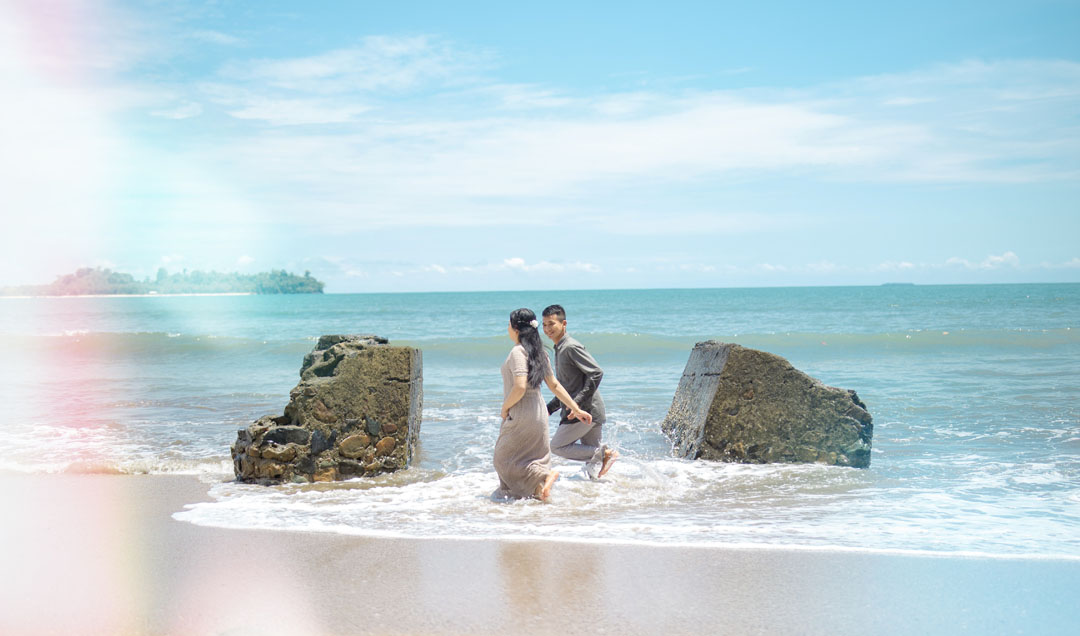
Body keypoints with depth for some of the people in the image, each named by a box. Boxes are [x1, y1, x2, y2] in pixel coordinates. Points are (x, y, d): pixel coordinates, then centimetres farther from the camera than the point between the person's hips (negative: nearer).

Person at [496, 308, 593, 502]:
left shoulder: (517, 352, -17)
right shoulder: (539, 352, 9)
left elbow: (520, 387, -27)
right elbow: (554, 385, 11)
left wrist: (505, 408, -12)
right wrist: (576, 409, 16)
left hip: (521, 415, -8)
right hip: (538, 412, 9)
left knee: (504, 458, 3)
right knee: (535, 459, 16)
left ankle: (545, 476, -12)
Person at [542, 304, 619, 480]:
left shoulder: (572, 347, -13)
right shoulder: (559, 349, 18)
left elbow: (596, 373, -21)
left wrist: (578, 402, -24)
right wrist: (549, 408, 19)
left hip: (586, 409, -10)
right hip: (583, 411, 10)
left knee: (557, 446, -7)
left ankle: (603, 453, -6)